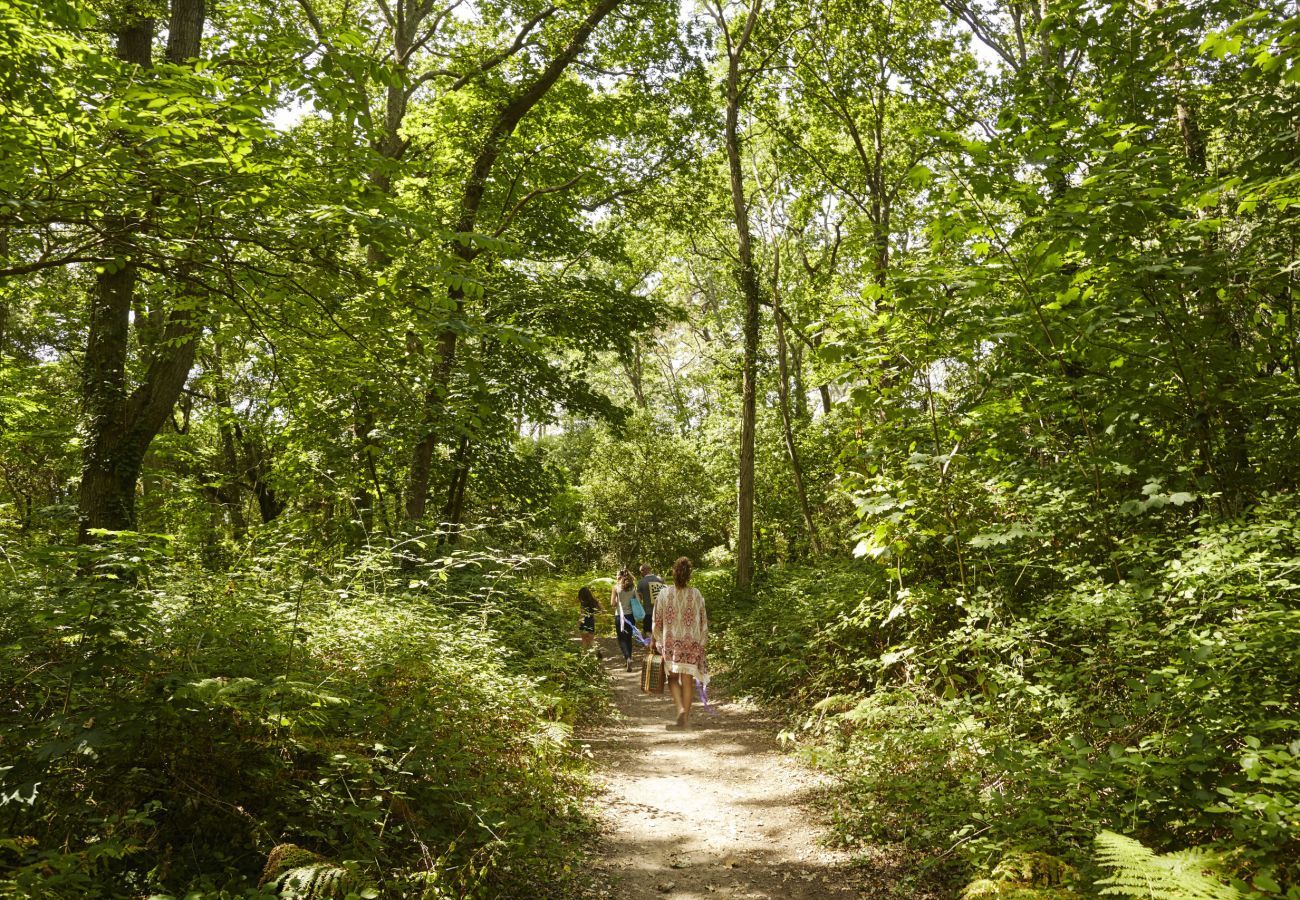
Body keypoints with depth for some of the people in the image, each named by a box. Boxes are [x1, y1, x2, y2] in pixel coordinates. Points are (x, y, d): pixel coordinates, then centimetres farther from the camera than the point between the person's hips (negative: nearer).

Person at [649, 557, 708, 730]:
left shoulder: (664, 593, -7)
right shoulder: (696, 595, -5)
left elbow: (657, 621, -2)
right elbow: (703, 621, 1)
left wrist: (654, 641, 10)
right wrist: (702, 643, 11)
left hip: (670, 641, 0)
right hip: (692, 643, 0)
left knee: (673, 677, 14)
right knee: (687, 680, 8)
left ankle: (681, 709, -8)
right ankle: (685, 718, 13)